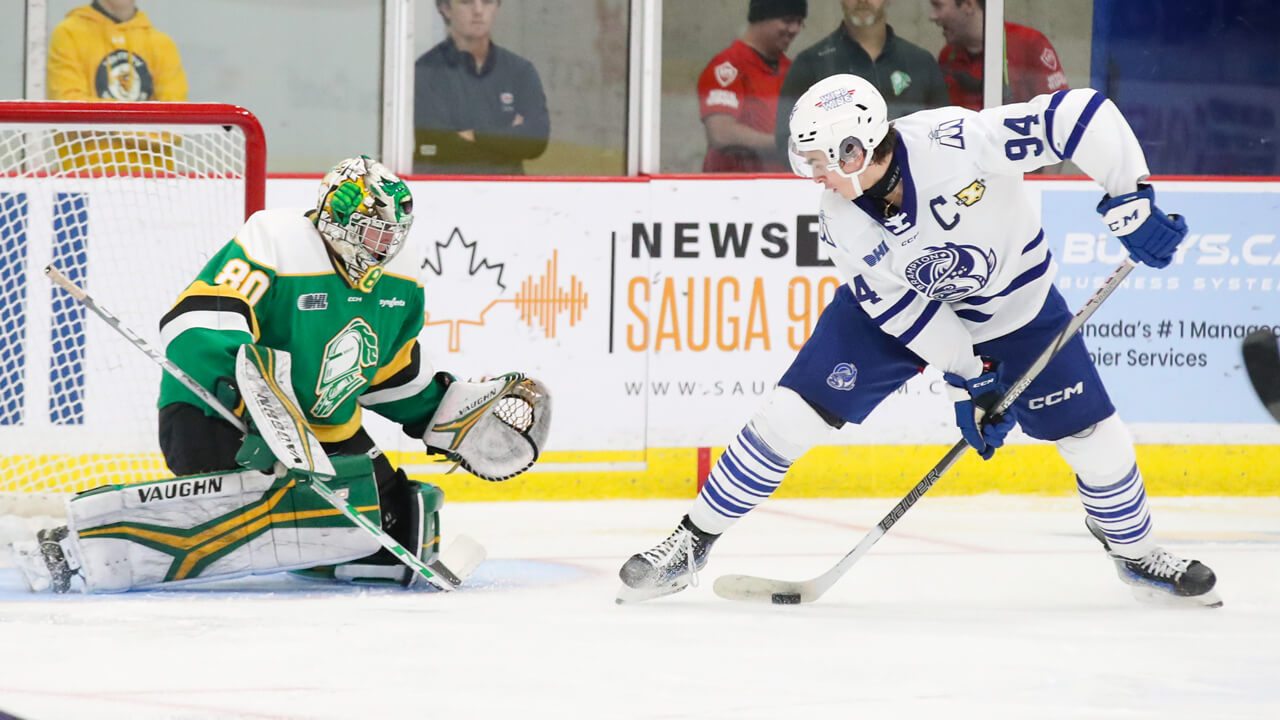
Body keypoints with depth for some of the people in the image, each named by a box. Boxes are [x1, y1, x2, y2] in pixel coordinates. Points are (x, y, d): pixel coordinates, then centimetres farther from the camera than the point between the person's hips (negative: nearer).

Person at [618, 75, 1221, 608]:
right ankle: (691, 544, 2)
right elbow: (895, 305, -16)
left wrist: (1130, 202, -36)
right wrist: (966, 378, -19)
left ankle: (1136, 553, 25)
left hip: (1012, 300, -1)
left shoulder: (956, 143, -38)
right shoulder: (841, 220, -23)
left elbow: (1077, 116, -38)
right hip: (894, 301, 1)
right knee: (793, 412, -11)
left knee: (1092, 434, -5)